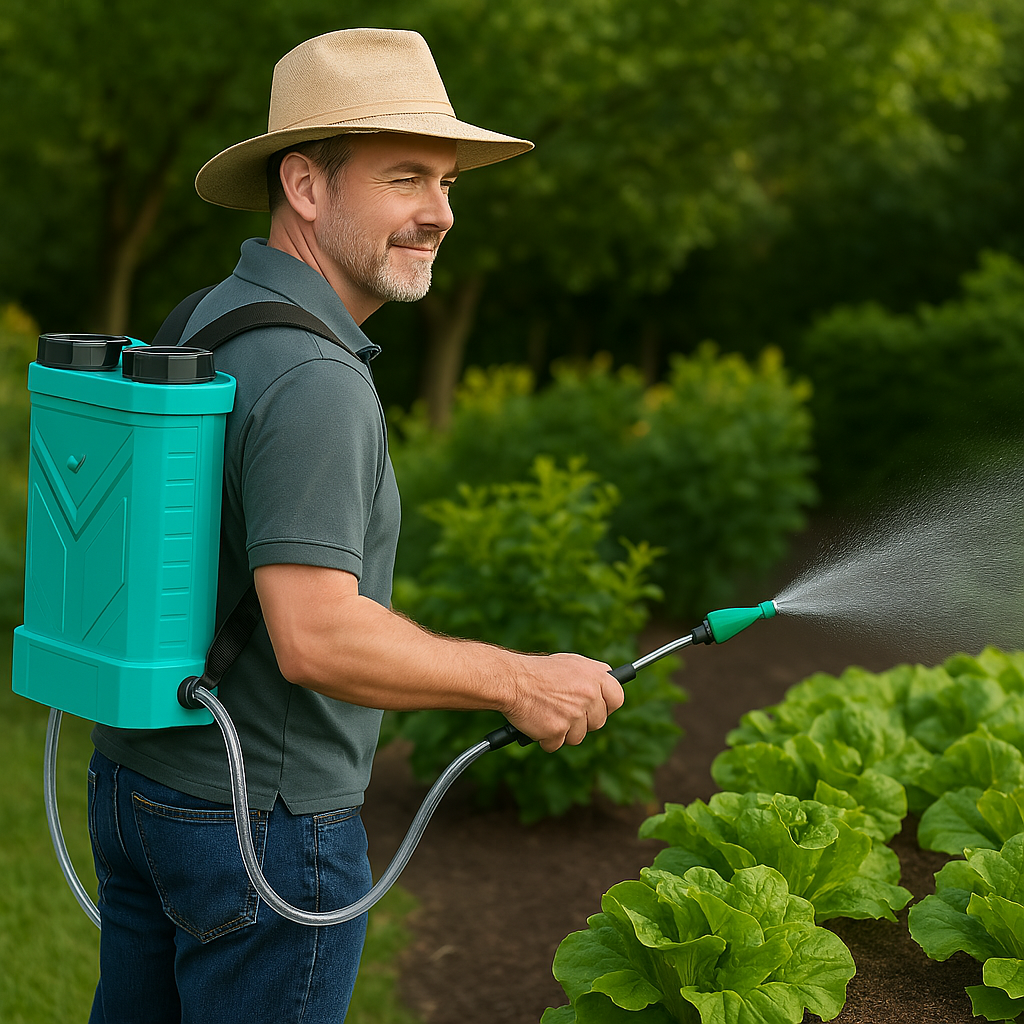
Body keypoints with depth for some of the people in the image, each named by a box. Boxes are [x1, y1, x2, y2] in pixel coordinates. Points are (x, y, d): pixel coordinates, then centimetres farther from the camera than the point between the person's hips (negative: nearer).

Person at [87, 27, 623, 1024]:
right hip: (266, 825, -9)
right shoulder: (312, 382, -24)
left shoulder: (198, 326, 6)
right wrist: (521, 682, -20)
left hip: (136, 778, 9)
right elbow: (317, 637, -31)